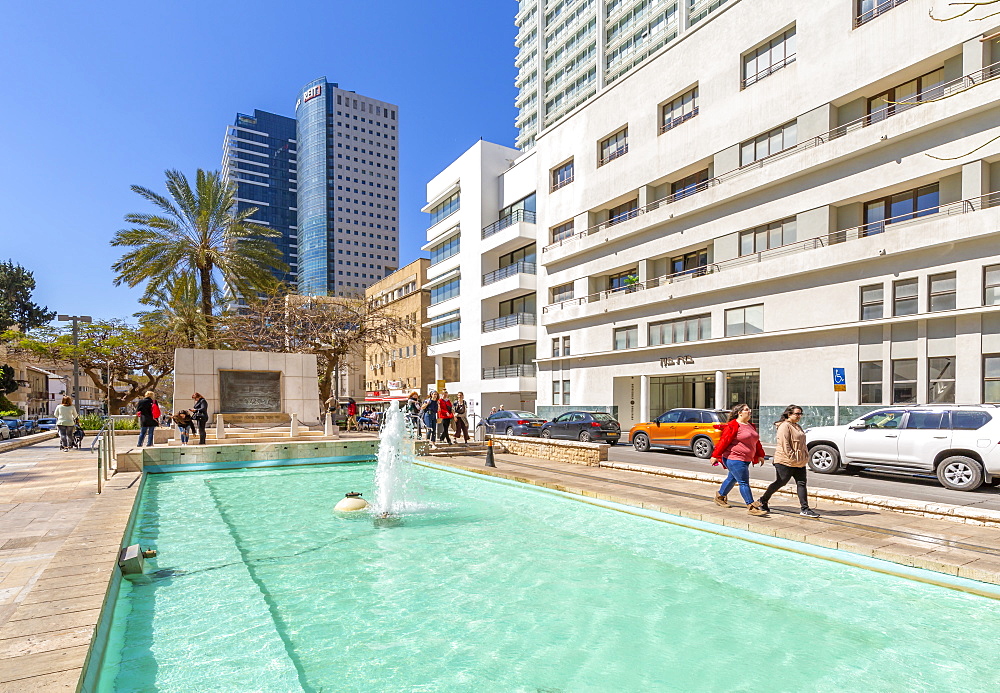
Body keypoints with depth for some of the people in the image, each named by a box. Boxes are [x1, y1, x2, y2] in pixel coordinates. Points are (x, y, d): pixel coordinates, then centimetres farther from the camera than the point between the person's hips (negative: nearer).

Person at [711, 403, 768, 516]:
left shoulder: (751, 426, 13)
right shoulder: (733, 425, -14)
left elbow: (756, 442, 23)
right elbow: (724, 441, -15)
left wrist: (760, 455, 21)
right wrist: (715, 455, -15)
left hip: (746, 459, 9)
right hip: (734, 458, -9)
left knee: (732, 479, 20)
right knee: (744, 482, -8)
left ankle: (720, 496, 36)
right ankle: (751, 506, -4)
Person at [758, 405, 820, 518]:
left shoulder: (797, 426, 18)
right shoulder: (785, 426, -14)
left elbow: (802, 444, 25)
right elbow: (785, 444, -21)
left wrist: (805, 456, 15)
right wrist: (792, 457, -22)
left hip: (800, 462, 9)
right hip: (785, 462, -9)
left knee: (801, 484, 3)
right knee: (780, 483, 0)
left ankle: (804, 509, 5)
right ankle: (763, 501, 15)